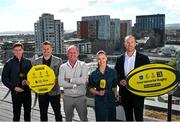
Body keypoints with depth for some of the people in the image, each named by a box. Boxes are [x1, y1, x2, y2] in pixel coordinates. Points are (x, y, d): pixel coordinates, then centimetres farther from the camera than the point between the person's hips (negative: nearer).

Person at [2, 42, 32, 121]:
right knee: (16, 113, 4)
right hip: (16, 92, -2)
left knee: (27, 112, 14)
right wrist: (13, 87, -11)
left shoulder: (28, 62, 3)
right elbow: (4, 79, 0)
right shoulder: (9, 63, -2)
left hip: (27, 91, 3)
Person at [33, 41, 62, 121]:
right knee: (43, 114, 14)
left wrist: (57, 79, -20)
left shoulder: (58, 60, -1)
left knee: (57, 113, 7)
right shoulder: (37, 61, 6)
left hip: (54, 91, -2)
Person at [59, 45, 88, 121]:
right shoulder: (63, 67, 0)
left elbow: (83, 80, -19)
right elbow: (61, 83, -14)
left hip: (81, 97, -2)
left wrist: (69, 80, -12)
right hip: (68, 98, 2)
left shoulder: (83, 65, -3)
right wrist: (75, 84, -17)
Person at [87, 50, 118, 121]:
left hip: (111, 100, 1)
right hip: (99, 101, -1)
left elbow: (114, 87, 10)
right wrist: (98, 92, -11)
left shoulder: (113, 72, 2)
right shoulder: (93, 74, 0)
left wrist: (115, 96, 3)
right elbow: (90, 88, 5)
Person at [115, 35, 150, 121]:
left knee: (138, 117, 1)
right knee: (128, 117, 17)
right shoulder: (120, 59, 5)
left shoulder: (143, 58, -4)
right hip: (125, 93, 3)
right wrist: (119, 81, -10)